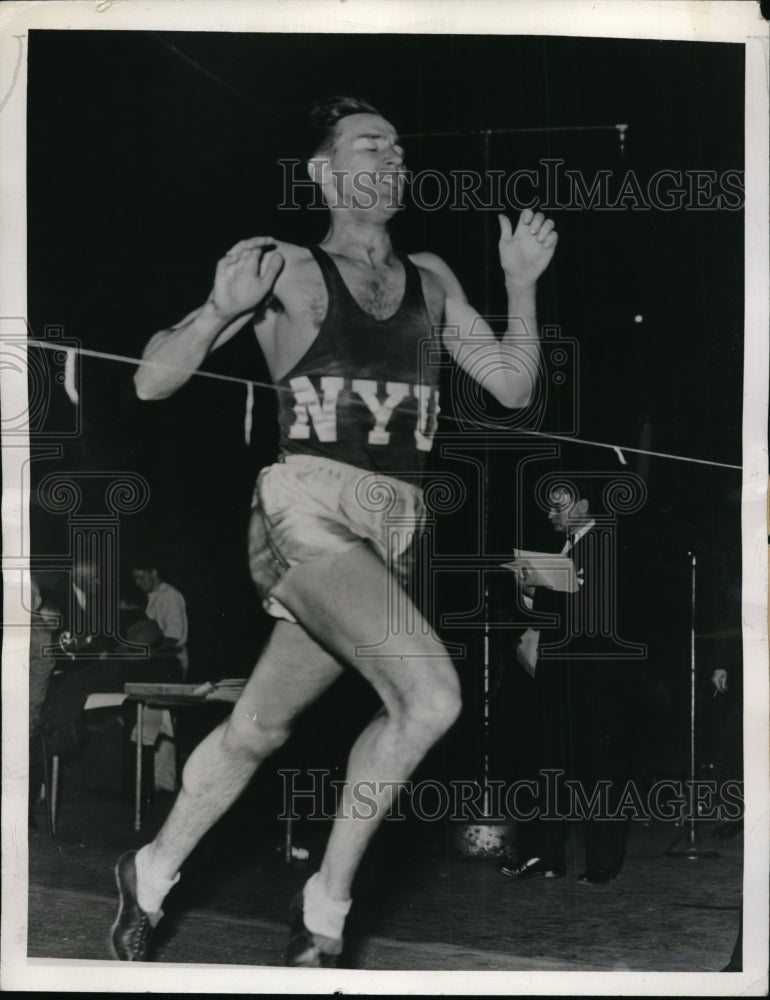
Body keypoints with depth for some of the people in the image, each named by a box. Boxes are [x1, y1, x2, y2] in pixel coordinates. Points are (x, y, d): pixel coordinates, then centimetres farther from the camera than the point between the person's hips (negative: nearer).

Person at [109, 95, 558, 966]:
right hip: (310, 512, -5)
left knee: (259, 728, 13)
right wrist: (223, 308, -18)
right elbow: (152, 381, -1)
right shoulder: (290, 271, 1)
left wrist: (521, 283, 5)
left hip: (391, 534, 5)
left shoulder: (430, 279, 16)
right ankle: (325, 906, -4)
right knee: (430, 696, -23)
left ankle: (150, 875, 34)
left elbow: (512, 386, 16)